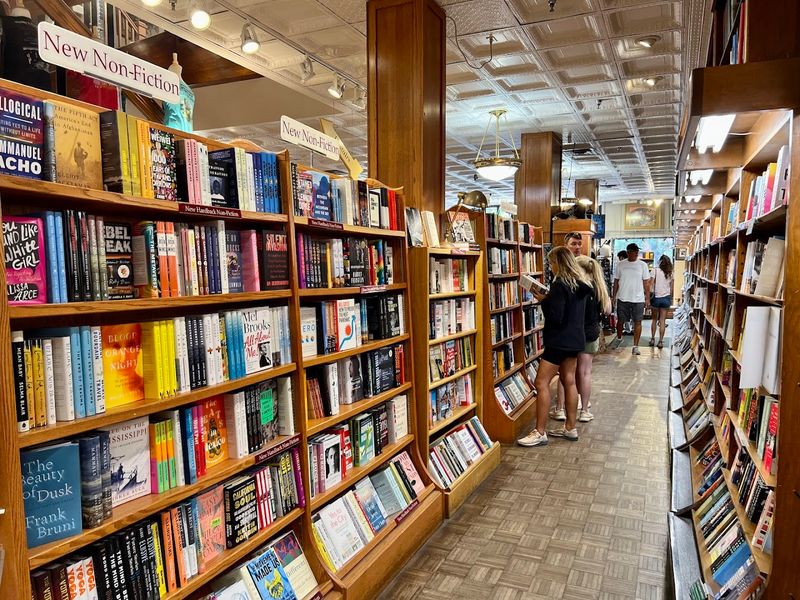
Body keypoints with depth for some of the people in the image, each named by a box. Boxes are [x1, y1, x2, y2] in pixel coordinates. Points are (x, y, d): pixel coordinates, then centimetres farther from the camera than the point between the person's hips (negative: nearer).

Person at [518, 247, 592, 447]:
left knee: (541, 383, -6)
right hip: (575, 339, 10)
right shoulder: (580, 284, 9)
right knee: (569, 382, 14)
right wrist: (549, 299, 12)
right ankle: (571, 428, 22)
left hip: (560, 341, -10)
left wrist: (543, 300, -9)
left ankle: (540, 432, -3)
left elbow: (555, 317, -22)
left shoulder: (560, 284, -19)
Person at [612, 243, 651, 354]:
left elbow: (646, 283, 3)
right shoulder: (620, 264, 5)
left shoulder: (642, 265, 2)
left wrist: (647, 298, -1)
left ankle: (635, 346, 5)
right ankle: (618, 340, 31)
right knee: (620, 321, 8)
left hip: (638, 299, -1)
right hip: (622, 298, 1)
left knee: (637, 322, -1)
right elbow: (616, 281, 9)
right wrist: (614, 296, 5)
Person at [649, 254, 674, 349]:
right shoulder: (670, 273, 4)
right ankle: (660, 341, 3)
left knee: (654, 319, 13)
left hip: (656, 297, -2)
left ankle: (652, 339, 15)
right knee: (662, 321, 5)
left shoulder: (655, 270, -6)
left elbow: (651, 284, -10)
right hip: (666, 298, 2)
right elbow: (672, 288, 7)